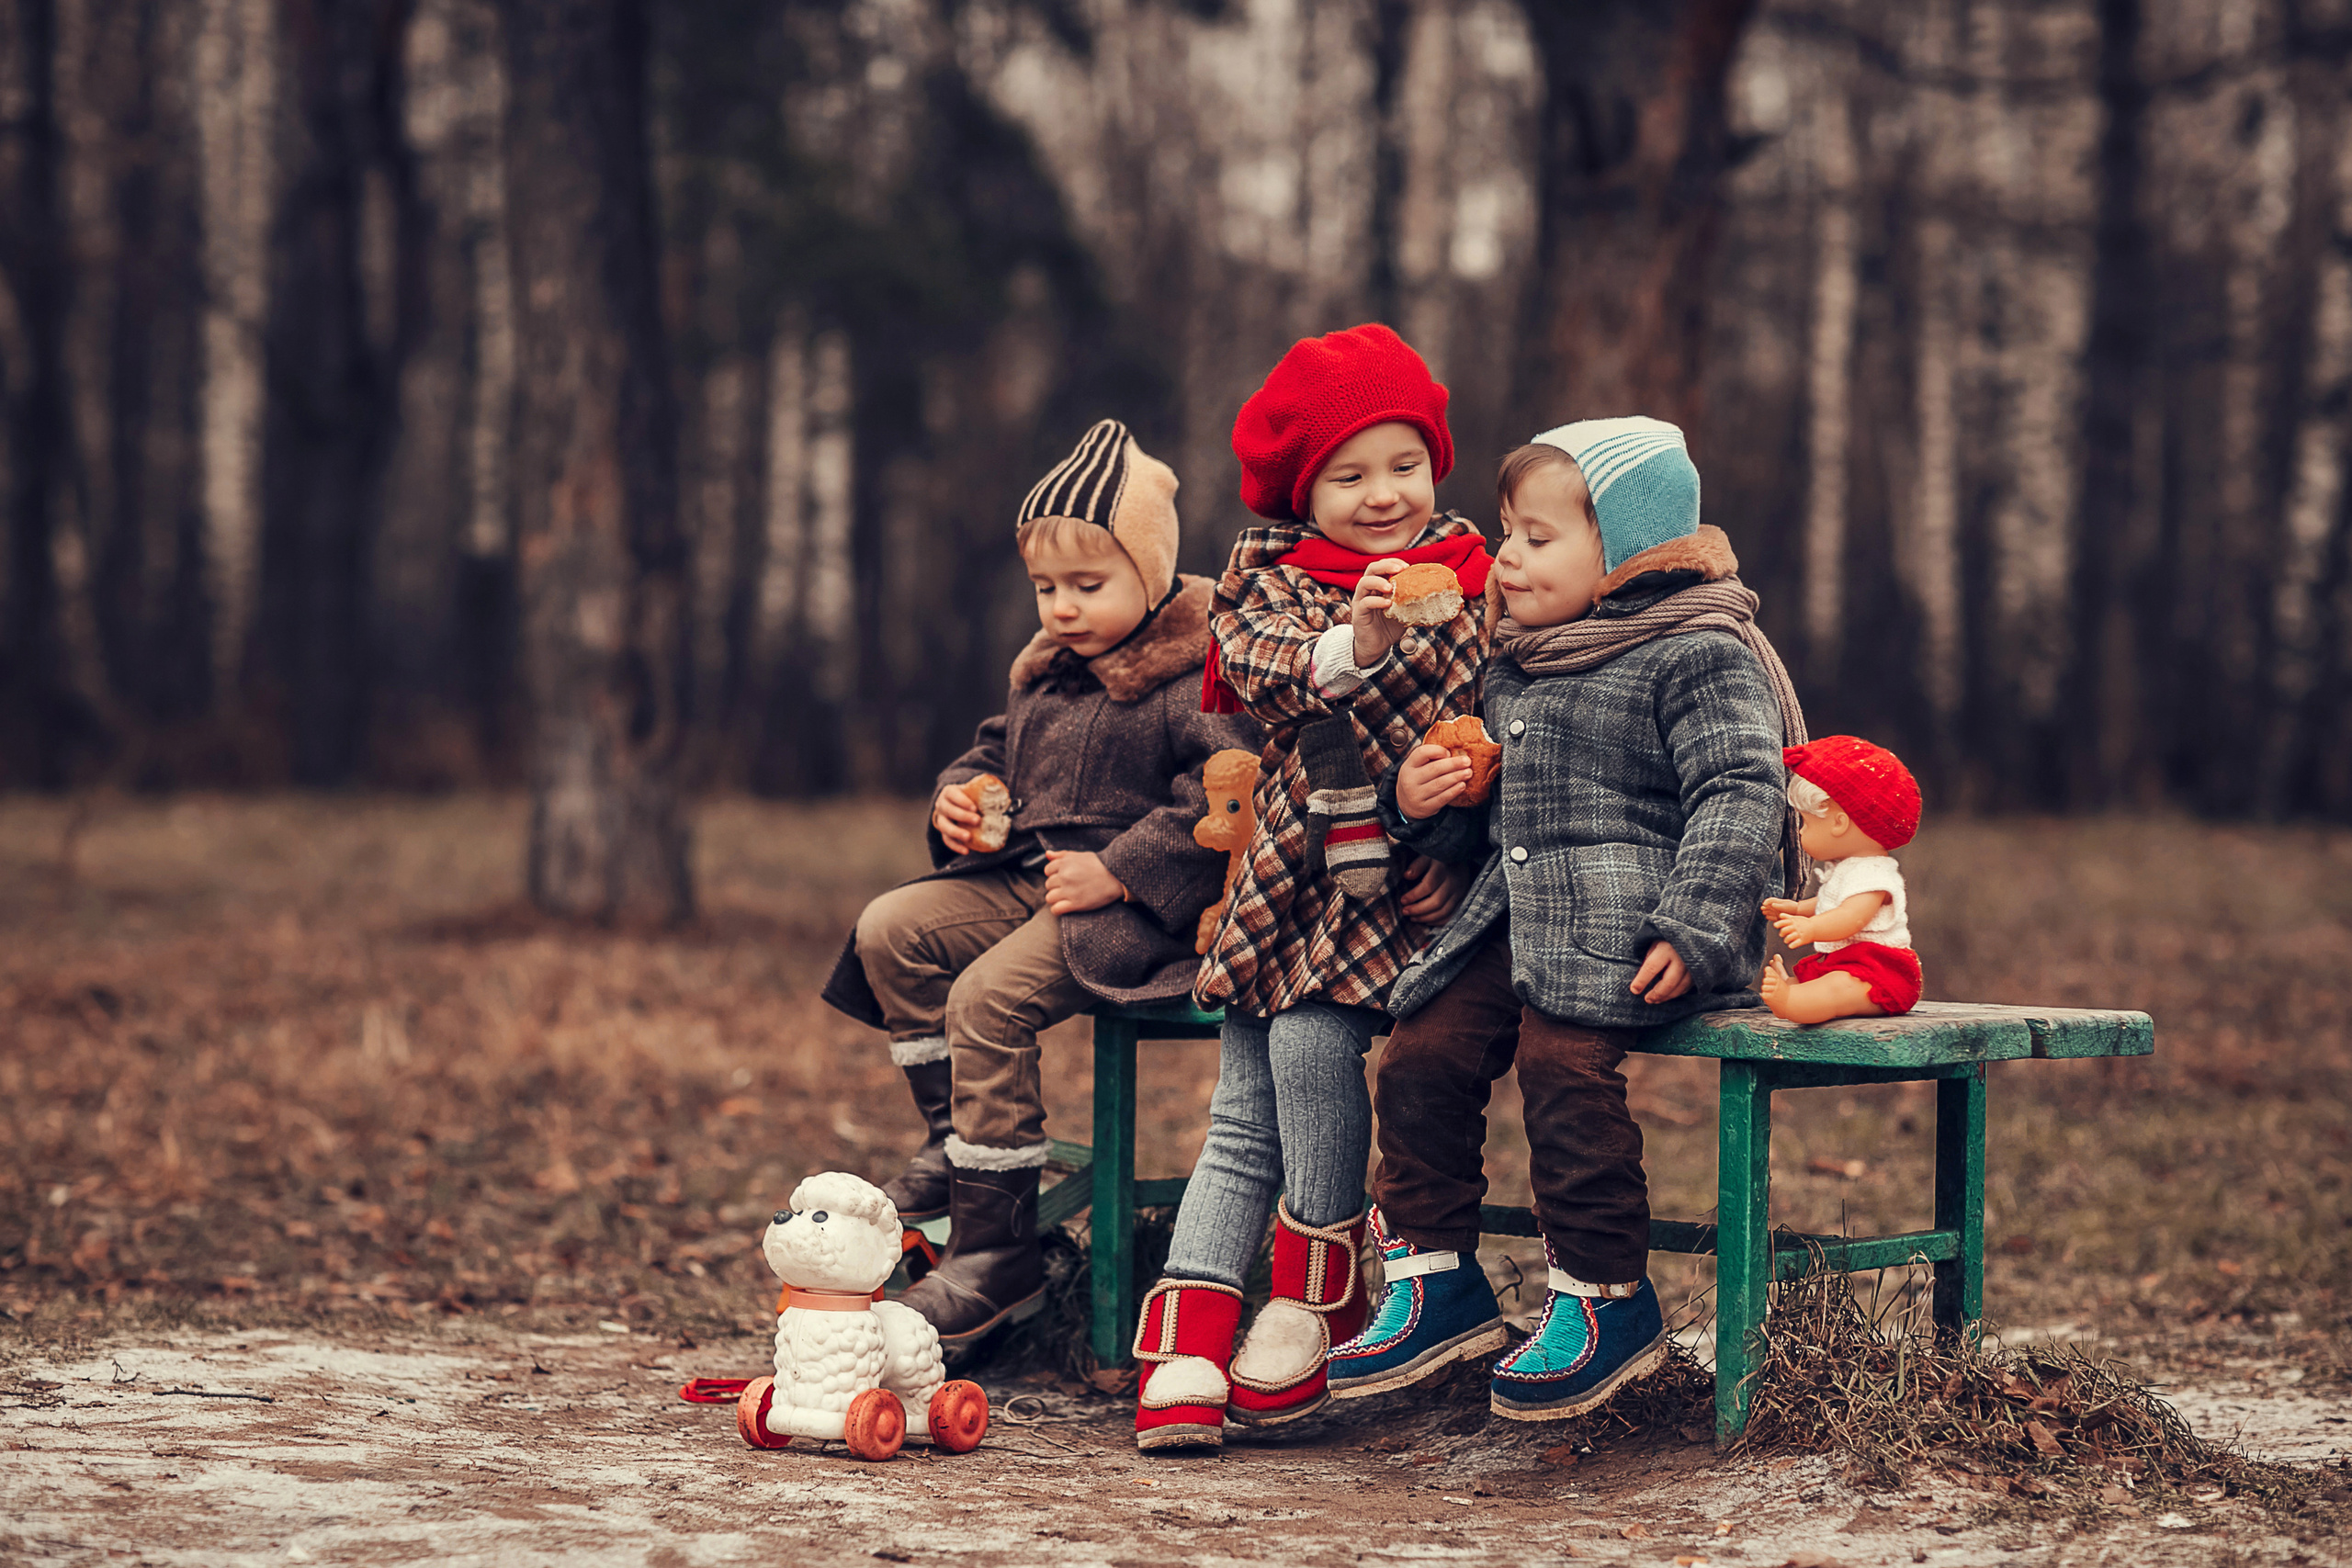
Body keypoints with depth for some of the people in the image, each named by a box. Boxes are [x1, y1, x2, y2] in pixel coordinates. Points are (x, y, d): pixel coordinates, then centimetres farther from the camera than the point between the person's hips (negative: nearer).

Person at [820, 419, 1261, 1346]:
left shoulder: (1194, 680, -12)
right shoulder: (1045, 675, 16)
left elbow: (1223, 800, -22)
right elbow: (996, 752, 30)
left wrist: (1118, 873, -25)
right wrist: (958, 795, 6)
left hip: (1134, 911, -9)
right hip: (1026, 877, 9)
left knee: (989, 997, -26)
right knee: (891, 930, -4)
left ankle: (997, 1251, -20)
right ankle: (953, 1138, 6)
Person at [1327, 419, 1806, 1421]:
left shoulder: (1696, 656, -7)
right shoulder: (1517, 664, 19)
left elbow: (1739, 797, -15)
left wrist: (1692, 932, -26)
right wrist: (1422, 801, 6)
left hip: (1627, 932, -8)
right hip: (1517, 922, 8)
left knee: (1562, 1060, -27)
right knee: (1421, 1056, -5)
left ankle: (1606, 1299, -16)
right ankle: (1436, 1283, 6)